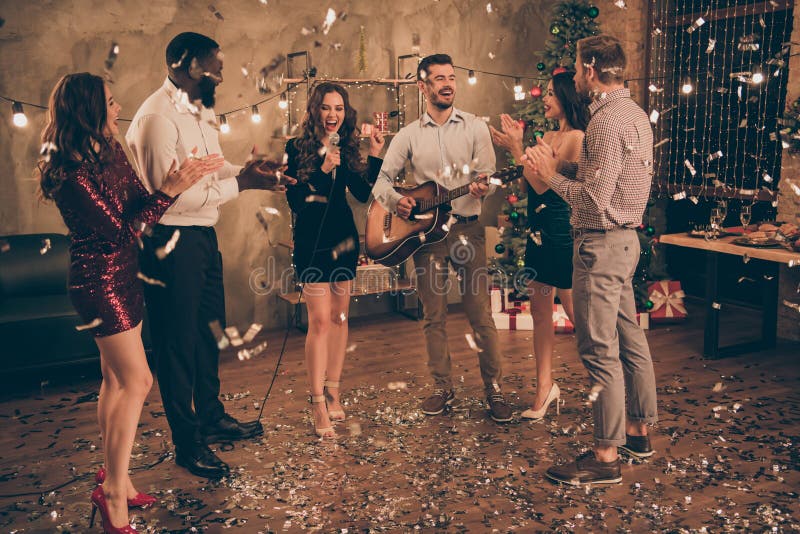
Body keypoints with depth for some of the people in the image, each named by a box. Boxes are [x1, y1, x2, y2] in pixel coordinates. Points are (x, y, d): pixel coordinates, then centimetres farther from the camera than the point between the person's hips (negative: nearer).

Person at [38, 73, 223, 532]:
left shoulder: (110, 153, 6)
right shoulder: (71, 172, -21)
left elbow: (140, 203, 5)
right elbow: (119, 231, -21)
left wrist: (188, 174, -4)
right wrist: (170, 191, -24)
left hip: (122, 275, 9)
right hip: (100, 280, -9)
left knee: (117, 381, 15)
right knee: (137, 382, -4)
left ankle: (114, 477, 29)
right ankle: (113, 490, 9)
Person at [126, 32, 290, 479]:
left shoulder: (202, 110, 10)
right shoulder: (157, 117, -20)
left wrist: (248, 171, 0)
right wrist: (240, 183, -20)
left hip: (204, 234, 9)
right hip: (172, 241, -9)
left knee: (209, 332, 20)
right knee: (179, 341, 4)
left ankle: (212, 419, 39)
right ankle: (187, 443, 20)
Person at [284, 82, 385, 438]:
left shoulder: (347, 149, 8)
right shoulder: (297, 149, -5)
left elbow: (364, 194, 2)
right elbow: (295, 200, -12)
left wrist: (375, 155, -5)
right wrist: (323, 170, -22)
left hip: (344, 238, 5)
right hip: (312, 242, -5)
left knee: (340, 316, 9)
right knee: (320, 320, -8)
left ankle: (332, 392, 22)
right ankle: (318, 405, -1)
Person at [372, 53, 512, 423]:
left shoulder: (474, 127, 4)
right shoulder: (409, 135, 8)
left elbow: (488, 177, -3)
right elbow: (382, 179, 6)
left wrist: (481, 187, -27)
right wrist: (395, 199, -15)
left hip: (467, 228, -2)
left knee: (480, 313, -2)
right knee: (433, 316, 7)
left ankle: (494, 389, 10)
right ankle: (442, 388, 20)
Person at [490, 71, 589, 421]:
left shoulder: (576, 138, -13)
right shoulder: (548, 137, 14)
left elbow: (543, 185, -18)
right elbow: (531, 185, 10)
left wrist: (516, 148, -15)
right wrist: (512, 147, 7)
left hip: (562, 234, -9)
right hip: (540, 233, 9)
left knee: (578, 314, 1)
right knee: (540, 313, 12)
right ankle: (545, 387, 22)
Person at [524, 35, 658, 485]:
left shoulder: (607, 120, -17)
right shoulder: (635, 113, 15)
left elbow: (595, 199, -22)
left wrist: (551, 175, -9)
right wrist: (562, 165, 9)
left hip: (602, 244, -11)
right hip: (626, 239, 11)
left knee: (600, 350, -5)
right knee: (629, 338, 17)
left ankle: (606, 456, 2)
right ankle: (638, 430, 30)